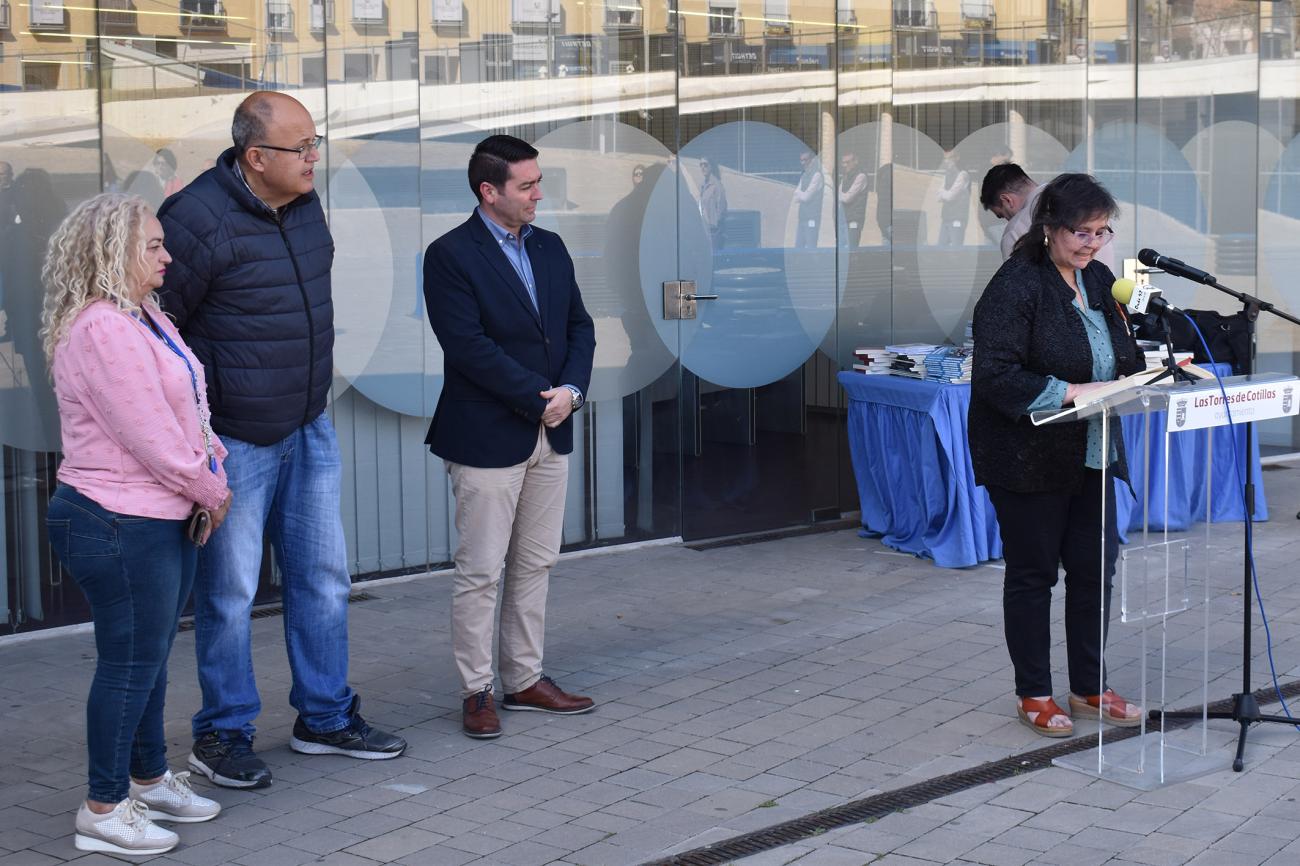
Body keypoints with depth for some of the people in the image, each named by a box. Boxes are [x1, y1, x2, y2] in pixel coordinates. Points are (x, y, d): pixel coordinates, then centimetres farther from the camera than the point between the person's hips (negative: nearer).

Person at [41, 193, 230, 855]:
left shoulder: (145, 319, 13)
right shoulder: (102, 331, -21)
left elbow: (191, 408, 16)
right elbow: (150, 436, -22)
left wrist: (214, 471, 0)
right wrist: (209, 492, -9)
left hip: (162, 520, 10)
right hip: (120, 526, -10)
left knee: (150, 656, 20)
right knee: (129, 662, -1)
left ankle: (150, 781, 34)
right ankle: (104, 809, 11)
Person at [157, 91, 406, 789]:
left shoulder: (304, 205, 4)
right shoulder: (199, 221, -20)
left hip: (309, 430, 8)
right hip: (233, 441, -7)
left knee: (323, 576, 14)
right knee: (230, 591, 3)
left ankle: (325, 718, 28)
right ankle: (222, 736, 18)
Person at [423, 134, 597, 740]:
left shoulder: (550, 248, 11)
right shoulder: (451, 256, -11)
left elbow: (579, 325, 11)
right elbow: (469, 347, -18)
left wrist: (572, 389, -7)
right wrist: (540, 397, -16)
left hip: (550, 436, 7)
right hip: (488, 438, -7)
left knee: (535, 565, 13)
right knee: (480, 572, 0)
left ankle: (525, 680, 22)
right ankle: (476, 692, 9)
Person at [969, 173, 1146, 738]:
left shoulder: (1097, 279, 8)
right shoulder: (1015, 285, -17)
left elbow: (1121, 354, 18)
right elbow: (994, 375, -24)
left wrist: (1144, 373, -4)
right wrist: (1071, 392, -28)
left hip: (1089, 453, 7)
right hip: (1029, 457, -7)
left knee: (1094, 568, 11)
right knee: (1033, 572, 5)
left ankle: (1090, 688, 25)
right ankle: (1034, 696, 18)